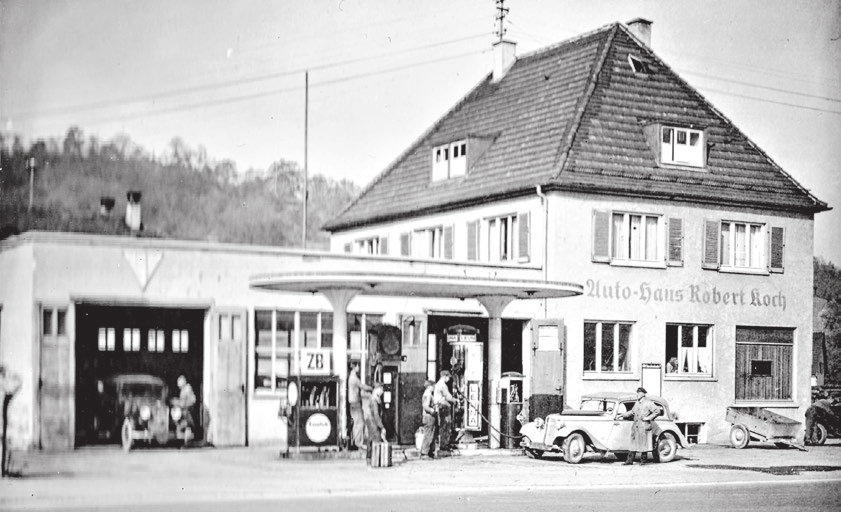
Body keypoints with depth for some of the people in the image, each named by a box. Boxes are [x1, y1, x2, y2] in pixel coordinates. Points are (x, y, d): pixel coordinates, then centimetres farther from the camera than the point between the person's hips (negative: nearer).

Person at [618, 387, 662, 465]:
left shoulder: (648, 403, -7)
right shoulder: (637, 403, 15)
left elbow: (658, 411, -11)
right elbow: (632, 412, 28)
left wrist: (649, 418, -15)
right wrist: (624, 414, 19)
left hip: (644, 427, -6)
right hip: (635, 427, 6)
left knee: (643, 444, 1)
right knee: (633, 444, 6)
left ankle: (642, 461, 11)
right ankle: (629, 460, 8)